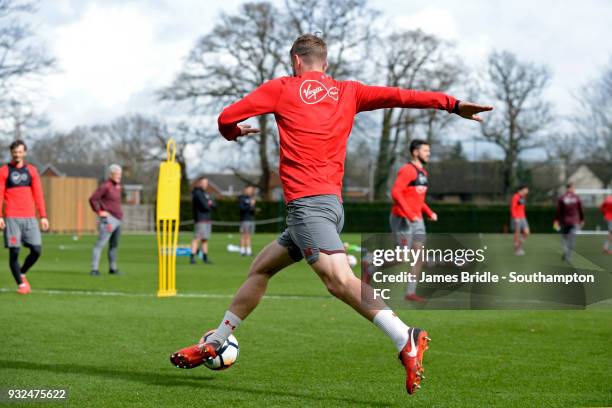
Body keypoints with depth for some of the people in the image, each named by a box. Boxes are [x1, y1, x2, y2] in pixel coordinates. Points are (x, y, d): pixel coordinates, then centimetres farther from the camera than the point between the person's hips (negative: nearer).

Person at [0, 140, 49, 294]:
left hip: (29, 217, 3)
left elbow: (38, 194, 12)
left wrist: (43, 216, 5)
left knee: (36, 250, -4)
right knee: (14, 252, -5)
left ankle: (22, 274, 20)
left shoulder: (31, 170, 12)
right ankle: (20, 284, 6)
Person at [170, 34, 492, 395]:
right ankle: (214, 344, 30)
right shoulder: (348, 92, 15)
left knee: (339, 279, -23)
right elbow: (399, 95, 3)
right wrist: (453, 105, -1)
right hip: (331, 202, 8)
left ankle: (406, 339, -42)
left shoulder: (282, 88, 5)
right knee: (260, 269, 19)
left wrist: (233, 132, 30)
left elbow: (227, 118, 6)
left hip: (306, 202, -8)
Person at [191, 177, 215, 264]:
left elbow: (214, 204, 12)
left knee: (205, 239, 11)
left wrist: (209, 203, -8)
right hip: (200, 219, -9)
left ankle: (205, 257, 16)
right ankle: (192, 256, -17)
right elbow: (205, 206, -18)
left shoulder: (206, 194, 20)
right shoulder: (197, 193, -9)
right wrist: (209, 205, 2)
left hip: (207, 219, 9)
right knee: (197, 238, -14)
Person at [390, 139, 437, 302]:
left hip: (416, 220, 9)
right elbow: (395, 193, -23)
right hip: (402, 219, -9)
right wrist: (409, 214, -29)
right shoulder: (407, 170, -14)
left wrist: (429, 212, 11)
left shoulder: (423, 172, 15)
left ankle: (410, 292, 4)